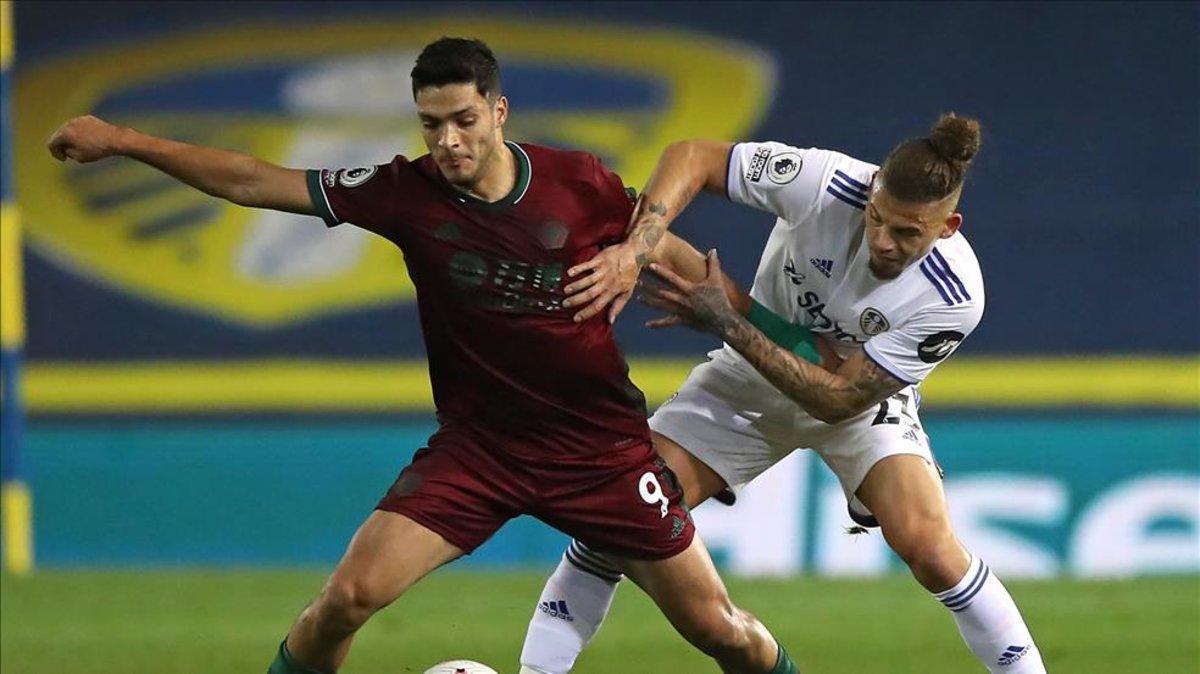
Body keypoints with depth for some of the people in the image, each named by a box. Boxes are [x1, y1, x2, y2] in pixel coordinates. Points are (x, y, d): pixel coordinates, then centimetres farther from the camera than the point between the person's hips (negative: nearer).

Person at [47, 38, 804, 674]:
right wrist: (122, 141, -14)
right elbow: (252, 182, -11)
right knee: (349, 595, -15)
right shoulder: (407, 193, -12)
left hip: (599, 441, 0)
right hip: (478, 443, 0)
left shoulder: (580, 184, -13)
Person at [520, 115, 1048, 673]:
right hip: (749, 376, 2)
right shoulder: (824, 183, -30)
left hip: (863, 399, -2)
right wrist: (634, 249, -38)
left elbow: (840, 398, -27)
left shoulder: (953, 299, -32)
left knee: (925, 542, -25)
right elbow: (692, 157, -22)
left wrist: (727, 325, -33)